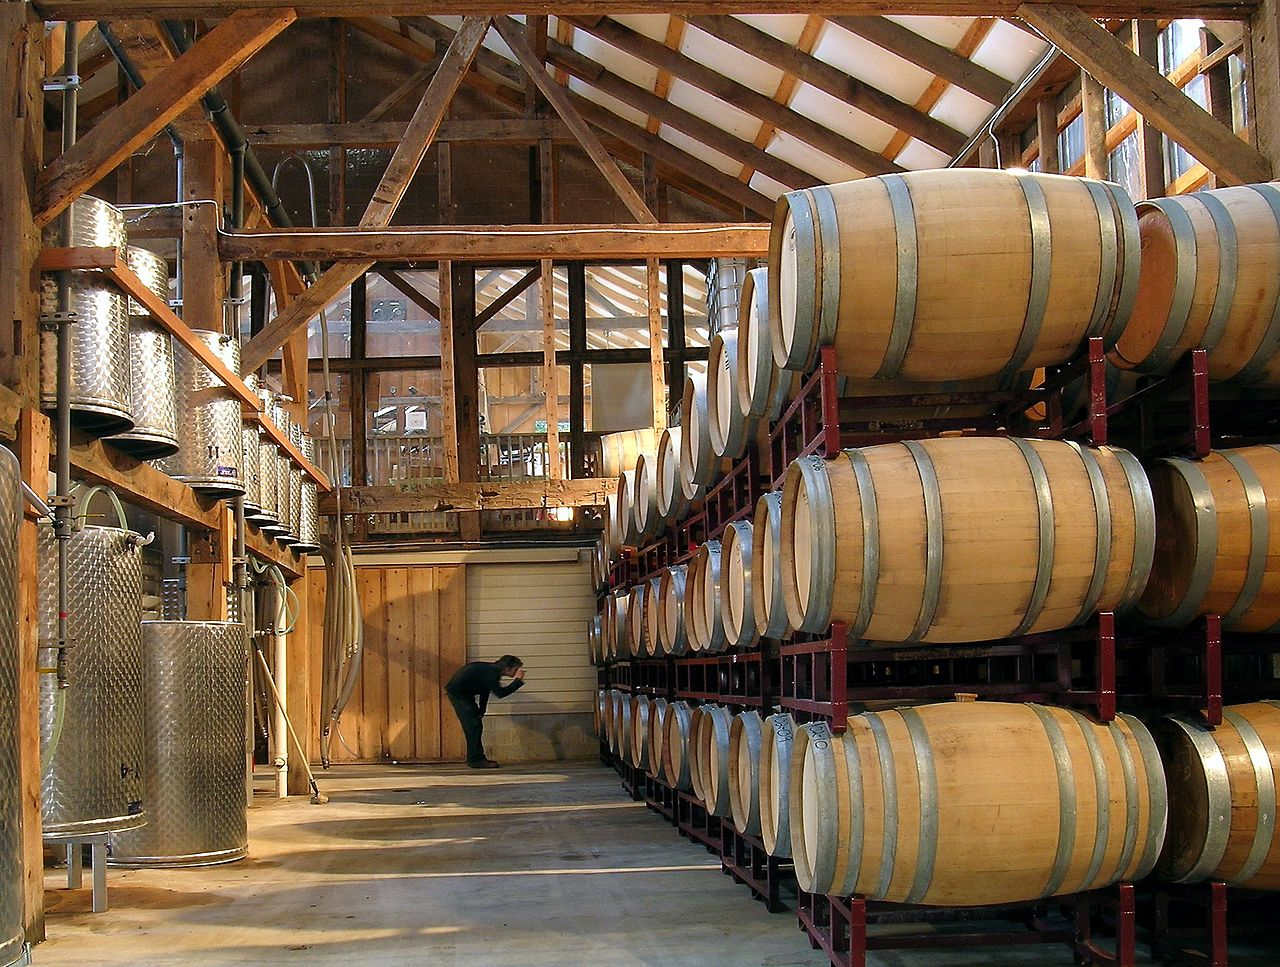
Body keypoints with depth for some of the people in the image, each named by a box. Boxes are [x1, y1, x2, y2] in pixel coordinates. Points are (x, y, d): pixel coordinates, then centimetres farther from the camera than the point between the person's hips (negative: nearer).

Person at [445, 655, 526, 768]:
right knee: (473, 726, -9)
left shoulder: (492, 670, 8)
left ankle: (476, 758, 17)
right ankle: (475, 760, -6)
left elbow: (485, 691, 15)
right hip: (457, 693, -10)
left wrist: (481, 712, 16)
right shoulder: (492, 672, -23)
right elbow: (500, 693, -24)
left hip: (464, 693, 10)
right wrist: (518, 681, -21)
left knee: (477, 725, 12)